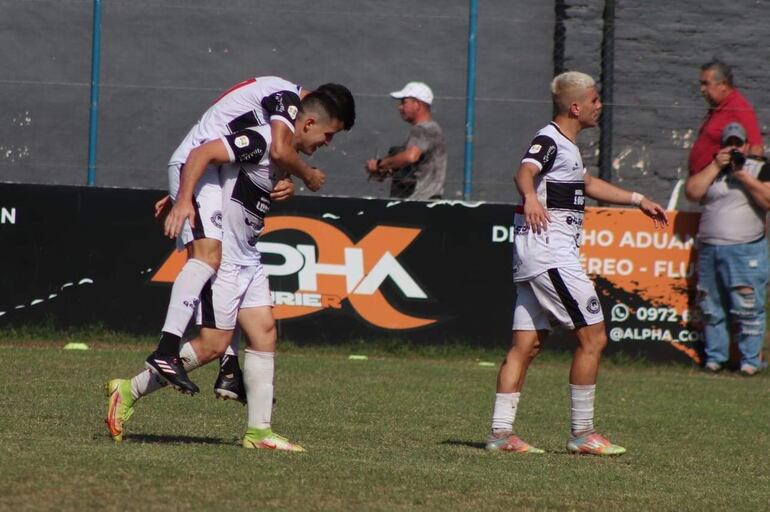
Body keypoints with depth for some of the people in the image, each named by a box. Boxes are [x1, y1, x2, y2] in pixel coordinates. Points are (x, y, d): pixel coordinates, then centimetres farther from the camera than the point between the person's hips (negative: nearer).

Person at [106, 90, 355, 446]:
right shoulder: (262, 140, -17)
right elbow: (202, 153, -23)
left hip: (248, 260, 10)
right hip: (221, 255, -10)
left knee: (264, 335, 3)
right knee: (213, 344, -8)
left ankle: (259, 431, 4)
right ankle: (129, 391, 2)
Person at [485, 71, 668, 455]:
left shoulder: (565, 145, 19)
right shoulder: (549, 141, -12)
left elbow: (587, 184, 37)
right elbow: (525, 172, -34)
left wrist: (637, 200, 42)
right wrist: (530, 197, -56)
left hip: (535, 257, 10)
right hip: (549, 253, -10)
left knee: (527, 344, 6)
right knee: (593, 336, -7)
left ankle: (500, 432, 3)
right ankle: (582, 434, -4)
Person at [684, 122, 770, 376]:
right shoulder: (710, 170, 17)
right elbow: (692, 192, 1)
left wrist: (745, 177, -12)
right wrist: (716, 166, -3)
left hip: (746, 250, -4)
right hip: (709, 249, 4)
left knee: (747, 308, -9)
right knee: (711, 309, 6)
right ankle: (714, 357, 13)